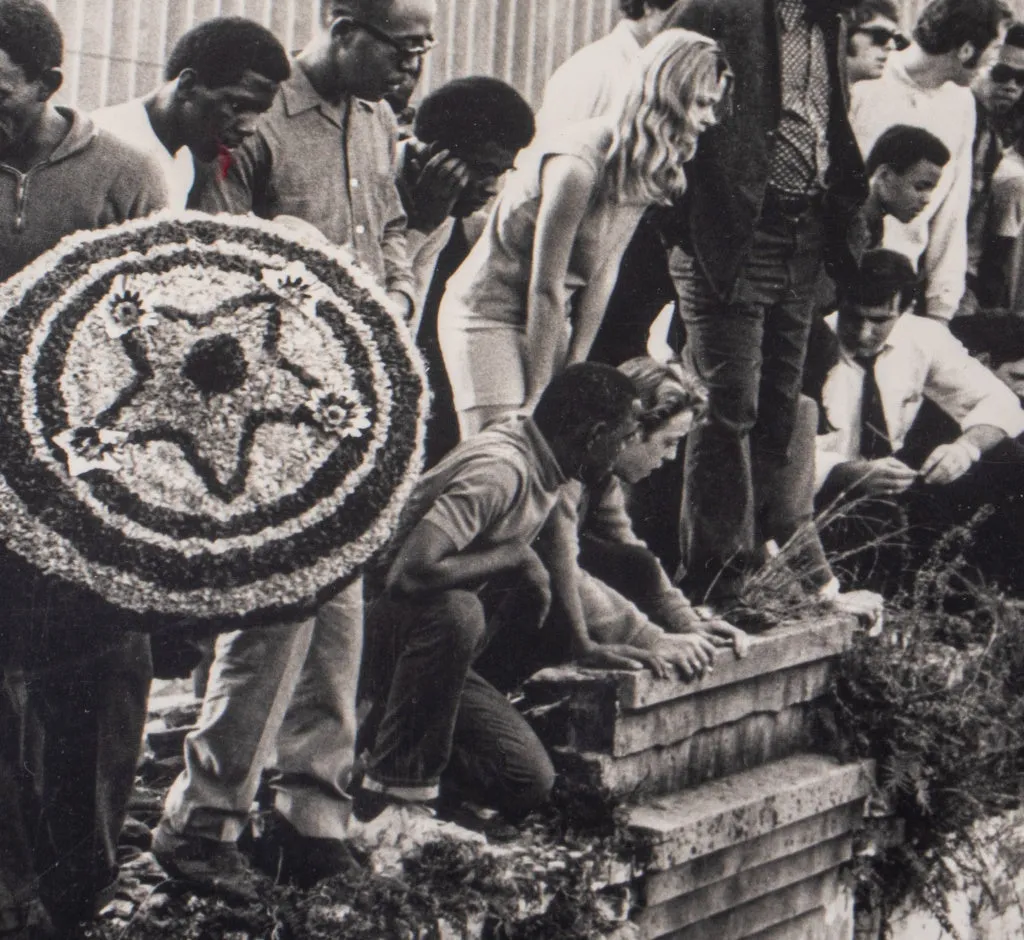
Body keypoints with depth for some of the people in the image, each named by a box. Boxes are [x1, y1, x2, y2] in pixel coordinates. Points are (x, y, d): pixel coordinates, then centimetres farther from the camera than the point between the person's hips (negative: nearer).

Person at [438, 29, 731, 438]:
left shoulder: (646, 168, -2)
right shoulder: (579, 165, -26)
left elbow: (603, 273, 0)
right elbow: (546, 289, -21)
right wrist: (540, 396, -15)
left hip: (550, 320, 8)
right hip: (487, 313, -8)